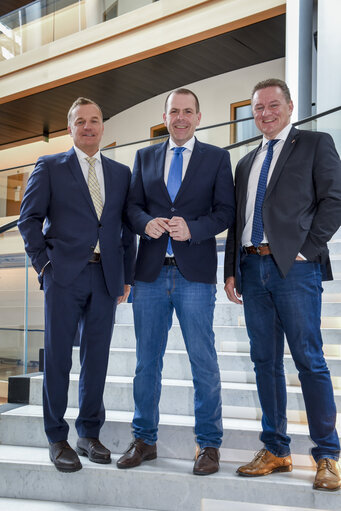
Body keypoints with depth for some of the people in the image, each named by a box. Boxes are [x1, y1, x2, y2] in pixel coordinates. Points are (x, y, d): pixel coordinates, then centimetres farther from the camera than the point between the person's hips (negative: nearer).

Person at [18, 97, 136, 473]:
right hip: (65, 276, -2)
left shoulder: (121, 173, 14)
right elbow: (29, 219, 3)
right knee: (57, 357, 2)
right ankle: (57, 439, 14)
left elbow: (127, 228, 13)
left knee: (96, 358, 7)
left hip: (106, 277, 3)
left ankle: (89, 434, 21)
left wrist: (127, 276, 8)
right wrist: (44, 263, -5)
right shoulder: (49, 167, 6)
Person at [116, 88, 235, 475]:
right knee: (146, 360, 10)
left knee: (203, 362, 2)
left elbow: (226, 210, 0)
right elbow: (132, 205, 11)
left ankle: (209, 445, 16)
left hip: (195, 273, -2)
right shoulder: (145, 157, 15)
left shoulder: (216, 158, 7)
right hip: (150, 272, 3)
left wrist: (192, 229, -17)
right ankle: (144, 440, 24)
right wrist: (147, 222, -11)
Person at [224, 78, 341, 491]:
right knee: (265, 361, 8)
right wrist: (231, 271, 11)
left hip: (295, 268, -5)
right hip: (253, 268, 6)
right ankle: (275, 450, 18)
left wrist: (306, 249, -12)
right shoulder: (246, 163, 22)